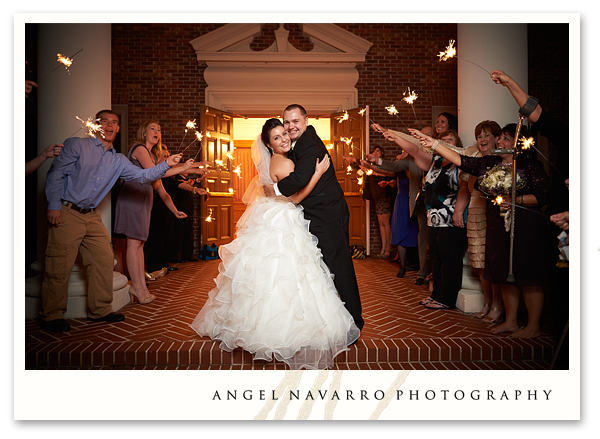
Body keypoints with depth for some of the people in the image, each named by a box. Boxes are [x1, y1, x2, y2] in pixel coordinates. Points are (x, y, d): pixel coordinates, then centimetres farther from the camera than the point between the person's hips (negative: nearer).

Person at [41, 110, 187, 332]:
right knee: (60, 267, -3)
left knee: (104, 261, 6)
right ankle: (51, 315, 13)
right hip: (66, 213, -6)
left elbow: (142, 175, 8)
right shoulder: (76, 145, -2)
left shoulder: (117, 160, 13)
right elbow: (56, 174, -6)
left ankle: (100, 309, 20)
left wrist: (166, 165, -6)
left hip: (92, 216, 6)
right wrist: (54, 205, -13)